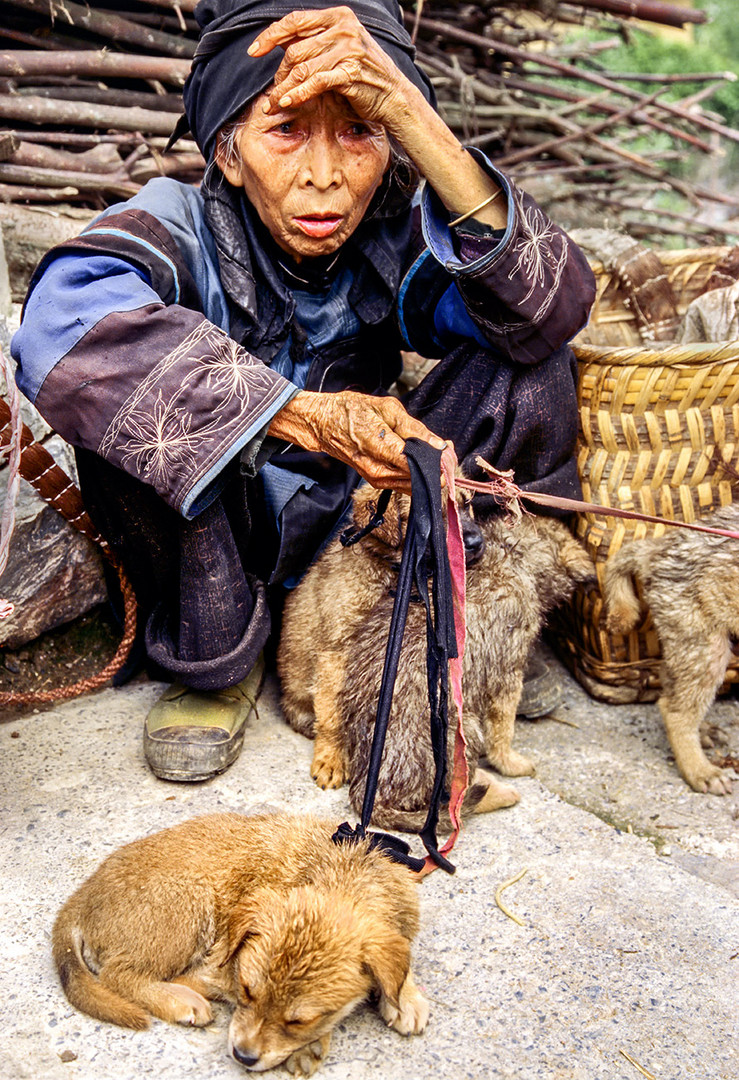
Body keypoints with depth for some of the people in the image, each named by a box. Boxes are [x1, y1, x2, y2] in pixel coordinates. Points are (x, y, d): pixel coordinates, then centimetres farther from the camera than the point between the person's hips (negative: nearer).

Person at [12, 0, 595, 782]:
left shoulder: (395, 239, -12)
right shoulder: (179, 229, -18)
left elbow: (555, 305, -31)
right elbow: (60, 327, -41)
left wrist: (411, 113, -39)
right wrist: (307, 416, -50)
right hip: (201, 552, -1)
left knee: (531, 372, -17)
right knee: (134, 395, -31)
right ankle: (212, 660, -10)